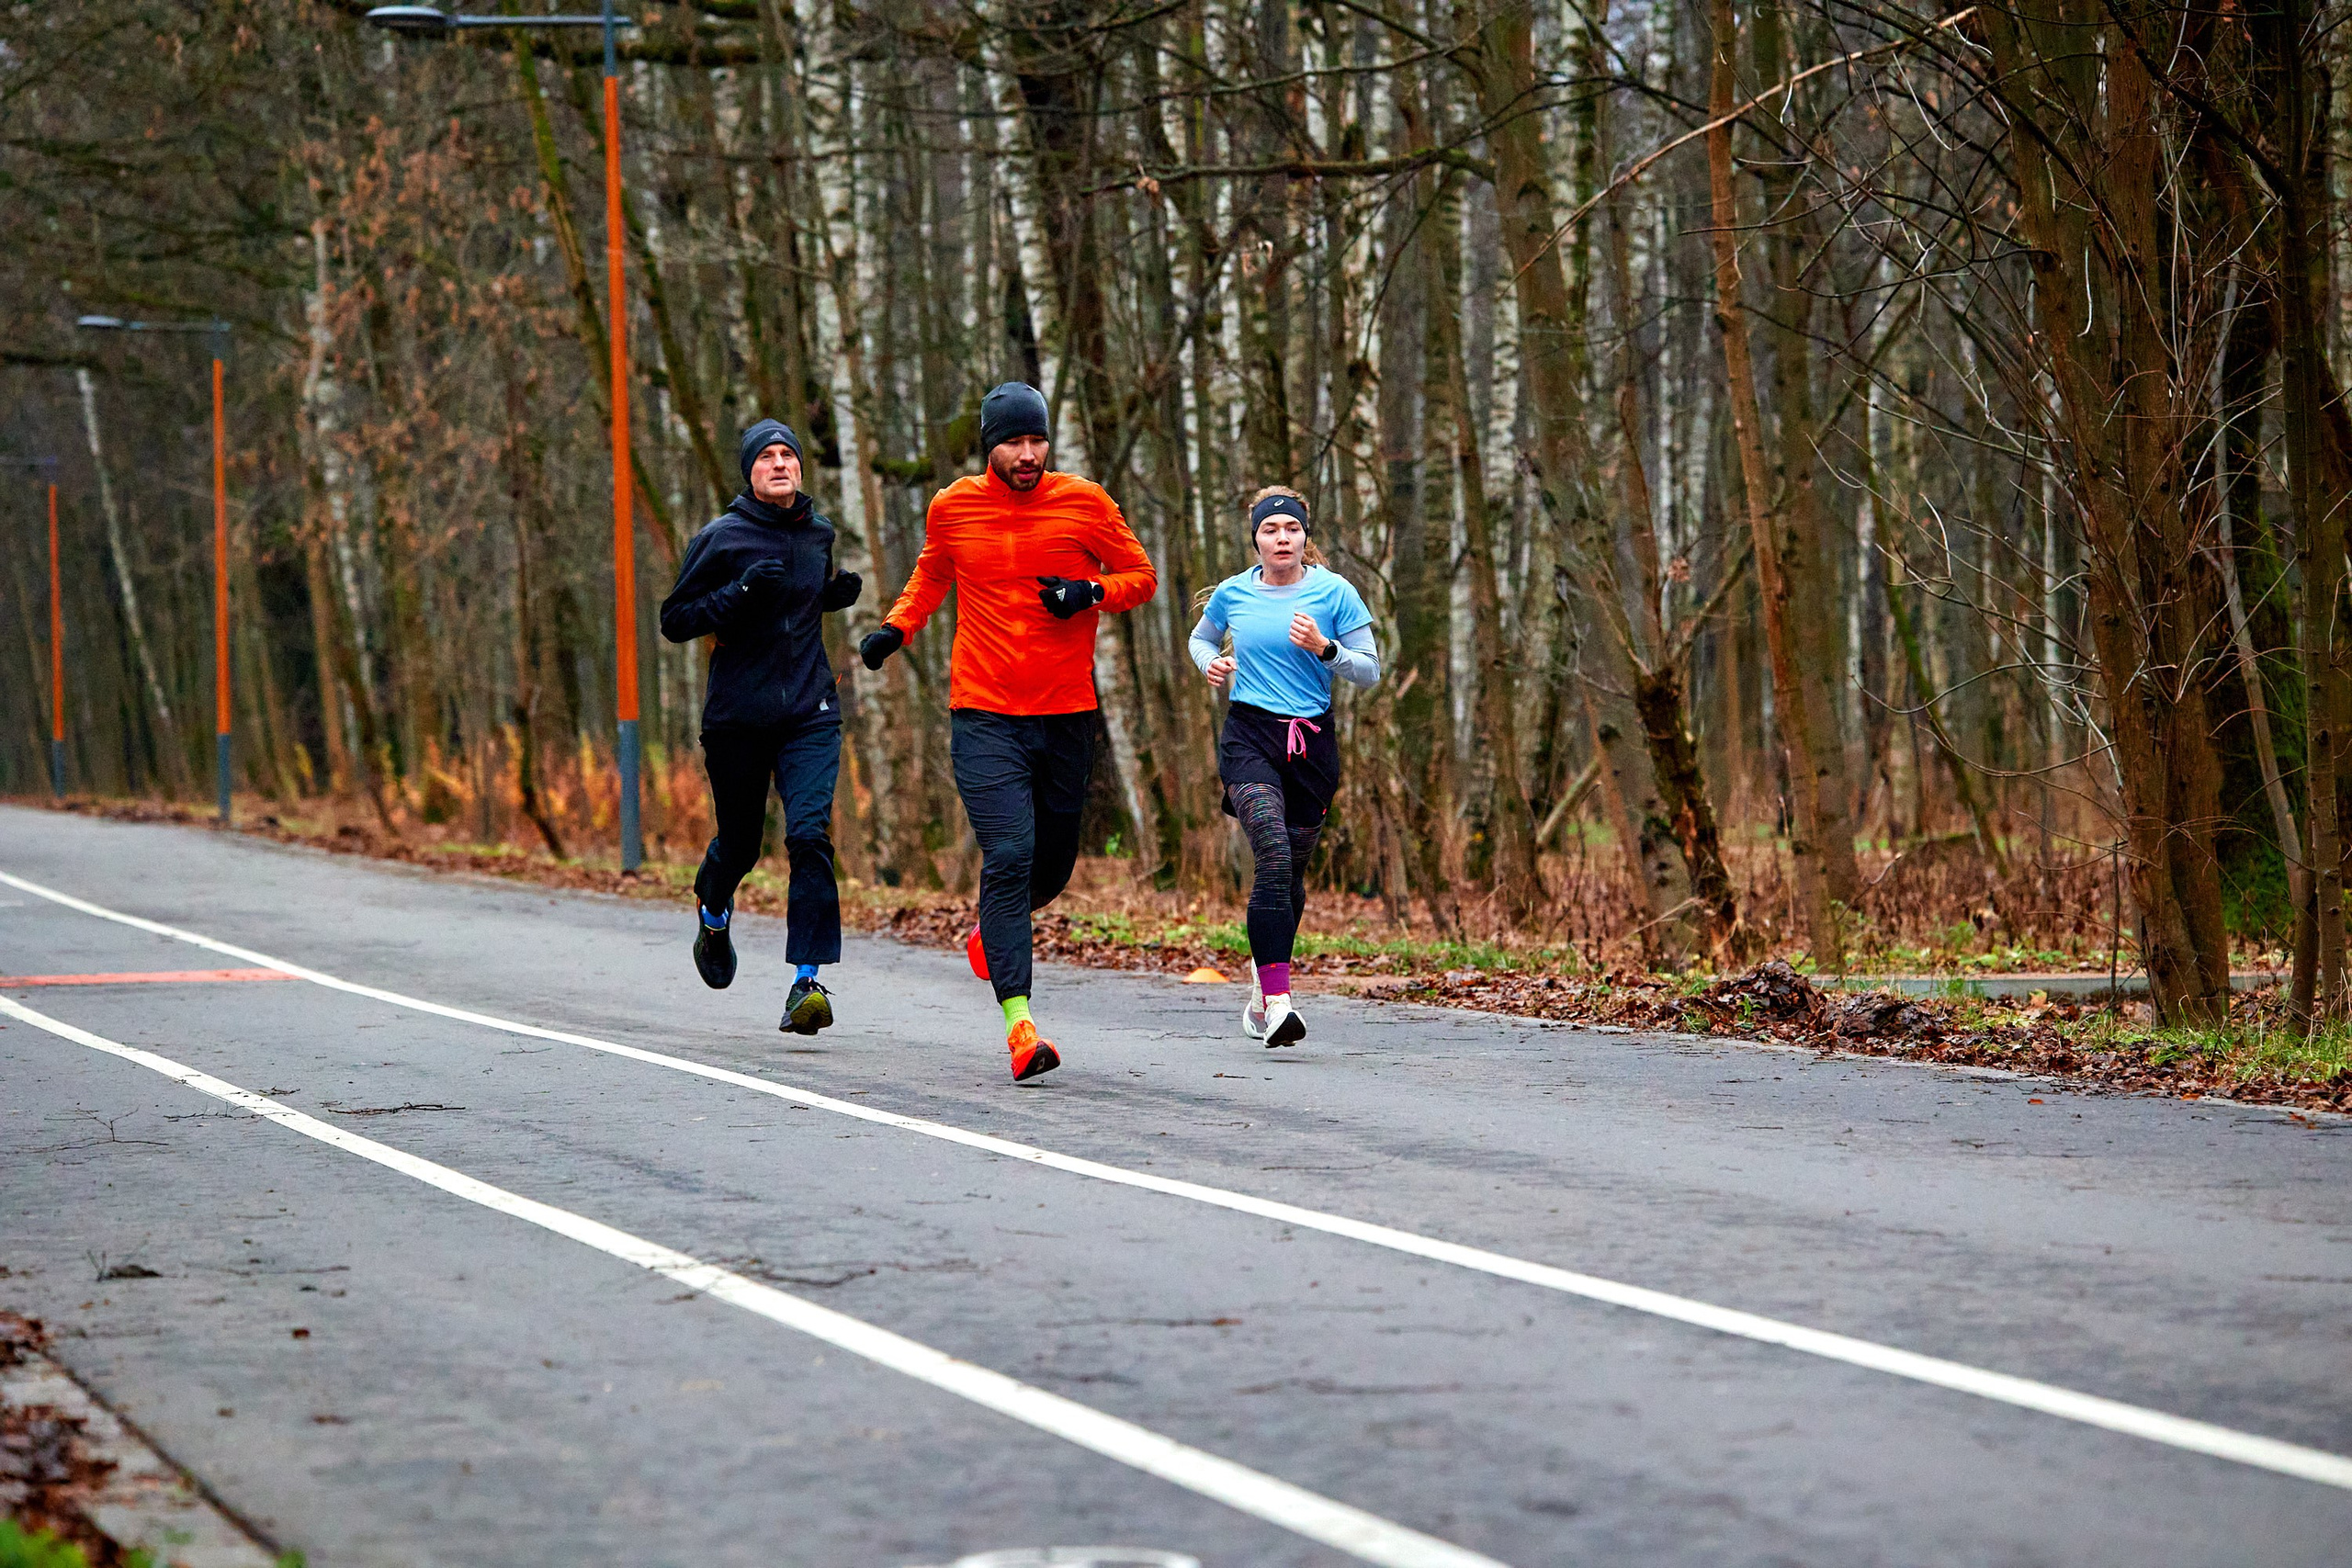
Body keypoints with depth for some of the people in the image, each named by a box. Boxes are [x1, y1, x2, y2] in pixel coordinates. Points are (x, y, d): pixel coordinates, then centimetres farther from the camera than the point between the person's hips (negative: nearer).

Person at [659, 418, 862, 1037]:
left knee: (810, 834, -17)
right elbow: (674, 620, -5)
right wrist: (739, 595, -20)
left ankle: (808, 981, -18)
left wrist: (843, 592, 5)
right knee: (739, 842, 12)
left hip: (810, 715, 2)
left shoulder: (820, 533, 8)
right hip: (737, 718, -2)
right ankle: (713, 913, 48)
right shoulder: (722, 538, -5)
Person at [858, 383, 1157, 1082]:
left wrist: (1092, 592, -12)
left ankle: (991, 932, 48)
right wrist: (897, 627, 7)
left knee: (1053, 862, 14)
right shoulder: (952, 508, 3)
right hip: (984, 715, -2)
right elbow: (931, 573, 23)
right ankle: (1018, 1022, -22)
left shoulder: (1084, 503, -1)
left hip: (1067, 715, 2)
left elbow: (1141, 576, 8)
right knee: (1008, 854, -17)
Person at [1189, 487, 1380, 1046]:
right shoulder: (1232, 594, 4)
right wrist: (1210, 664, 2)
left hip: (1312, 743, 2)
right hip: (1249, 736, -1)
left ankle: (1265, 975, 38)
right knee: (1273, 854, -22)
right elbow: (1200, 638, 24)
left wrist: (1324, 649, -16)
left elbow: (1370, 670, 2)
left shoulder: (1334, 592, 0)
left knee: (1292, 871, 10)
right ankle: (1276, 1001, -28)